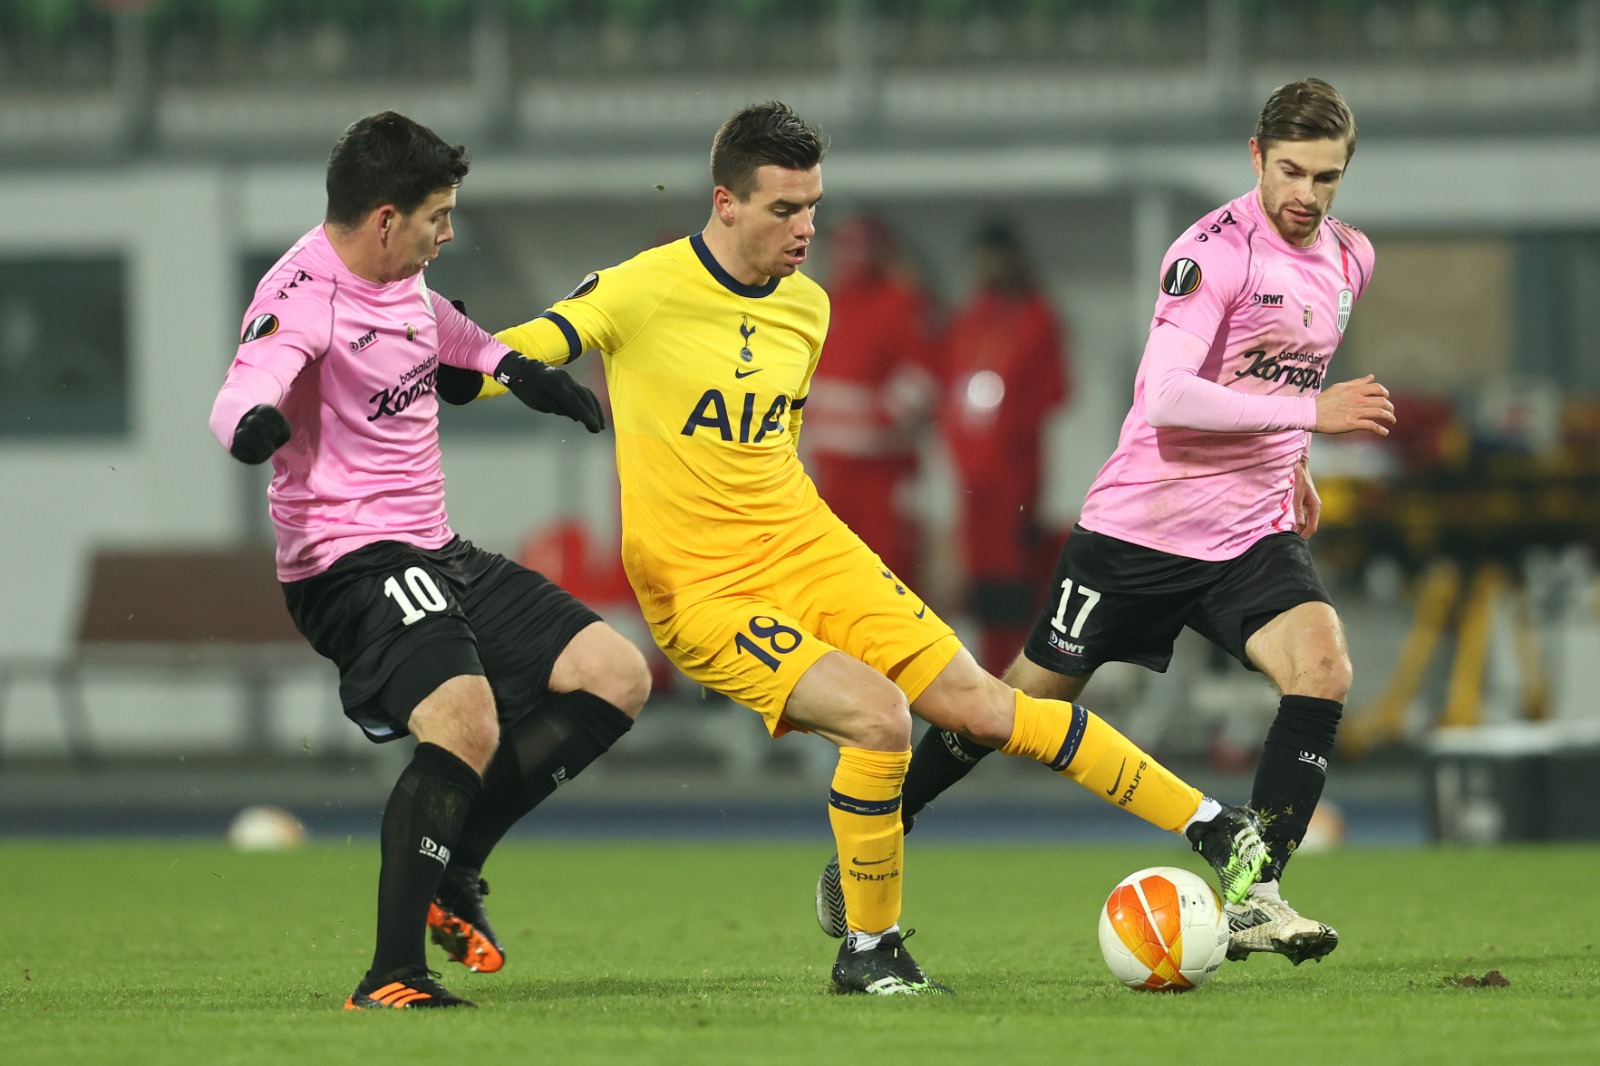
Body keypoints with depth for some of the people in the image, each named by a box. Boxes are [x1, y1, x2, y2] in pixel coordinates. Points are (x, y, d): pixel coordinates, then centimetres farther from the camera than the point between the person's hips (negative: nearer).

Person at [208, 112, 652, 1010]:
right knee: (466, 723, -31)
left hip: (436, 555, 10)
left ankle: (451, 873, 8)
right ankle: (390, 978, -27)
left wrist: (526, 372, 45)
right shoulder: (307, 296, -18)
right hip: (352, 565, -10)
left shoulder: (399, 281, 10)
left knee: (617, 676, 3)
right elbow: (243, 395, -37)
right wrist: (257, 421, -60)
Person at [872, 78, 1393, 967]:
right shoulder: (1216, 250, -19)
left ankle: (1255, 900, -20)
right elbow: (1168, 397, -29)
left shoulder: (1349, 260, 6)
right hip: (1143, 521, -5)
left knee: (1322, 668, -22)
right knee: (1029, 697, 7)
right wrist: (1310, 412, -30)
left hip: (1253, 534, 5)